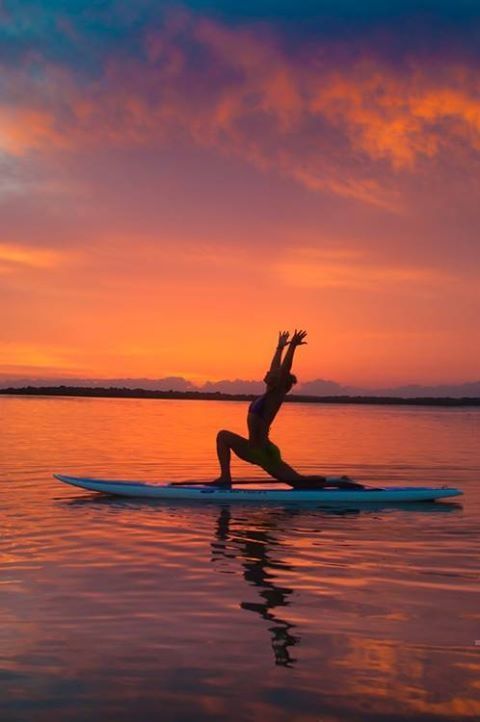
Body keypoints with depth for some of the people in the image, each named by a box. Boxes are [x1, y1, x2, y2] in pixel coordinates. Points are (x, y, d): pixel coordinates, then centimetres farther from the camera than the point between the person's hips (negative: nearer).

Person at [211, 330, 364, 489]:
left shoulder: (276, 396, -10)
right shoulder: (270, 394, 10)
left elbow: (283, 370, -20)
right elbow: (275, 367, 21)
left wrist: (292, 346, -24)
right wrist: (280, 347, 29)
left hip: (262, 451, -9)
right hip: (257, 450, 9)